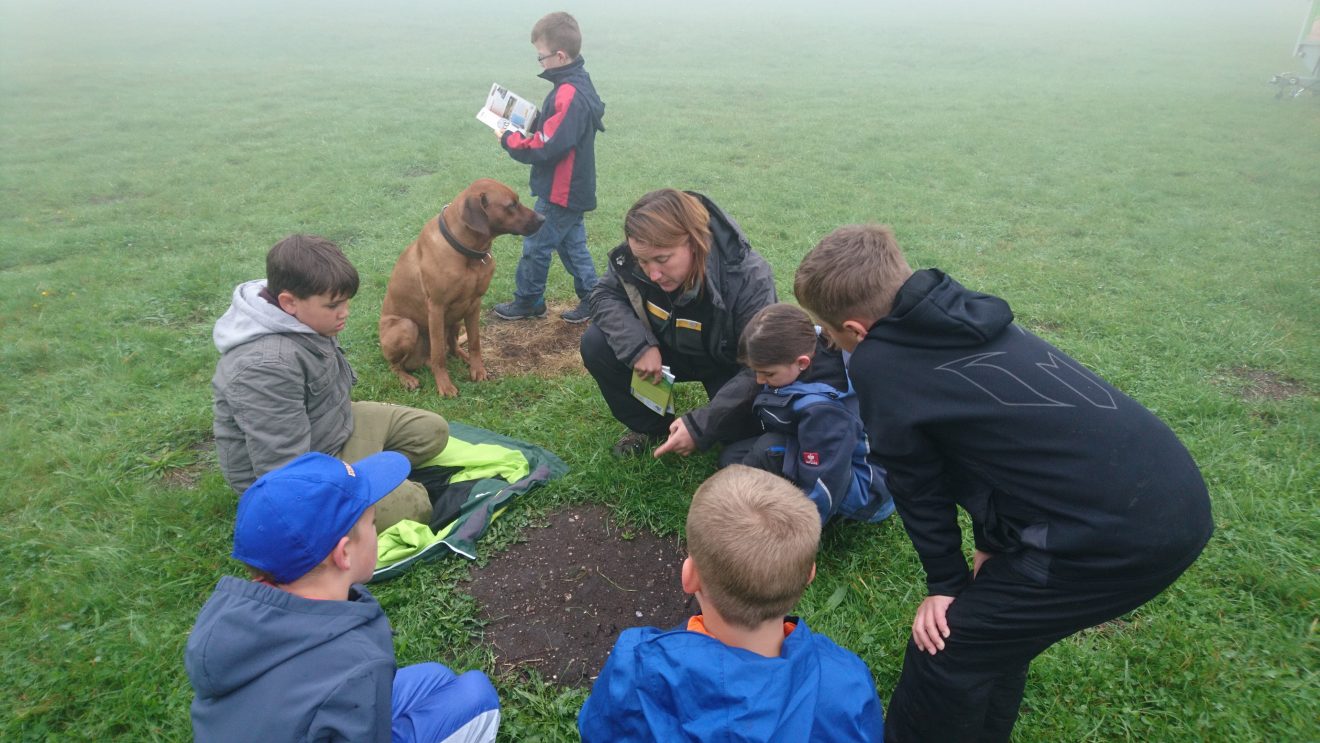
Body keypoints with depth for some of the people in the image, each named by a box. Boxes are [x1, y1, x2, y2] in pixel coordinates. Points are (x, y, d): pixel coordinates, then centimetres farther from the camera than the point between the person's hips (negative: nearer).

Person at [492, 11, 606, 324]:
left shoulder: (569, 95, -26)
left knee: (536, 246, 5)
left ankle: (527, 303, 21)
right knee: (572, 244, 17)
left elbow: (546, 149, -28)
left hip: (560, 191, -10)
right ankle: (592, 298, 23)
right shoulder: (579, 83, 6)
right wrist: (529, 126, 3)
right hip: (572, 188, 10)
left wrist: (509, 140, -13)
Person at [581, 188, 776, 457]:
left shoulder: (749, 280, -35)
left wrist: (701, 426, -40)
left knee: (739, 426, -30)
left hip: (728, 365, -3)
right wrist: (638, 344, -30)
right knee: (596, 344, -17)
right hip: (672, 350, 4)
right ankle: (649, 427, 4)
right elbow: (604, 295, -9)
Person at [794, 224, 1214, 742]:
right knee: (997, 618, 25)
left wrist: (946, 581, 13)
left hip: (1116, 532, -9)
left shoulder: (876, 365, -8)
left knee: (946, 646, 4)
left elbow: (916, 484, 0)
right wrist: (991, 544, 23)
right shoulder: (965, 315, 13)